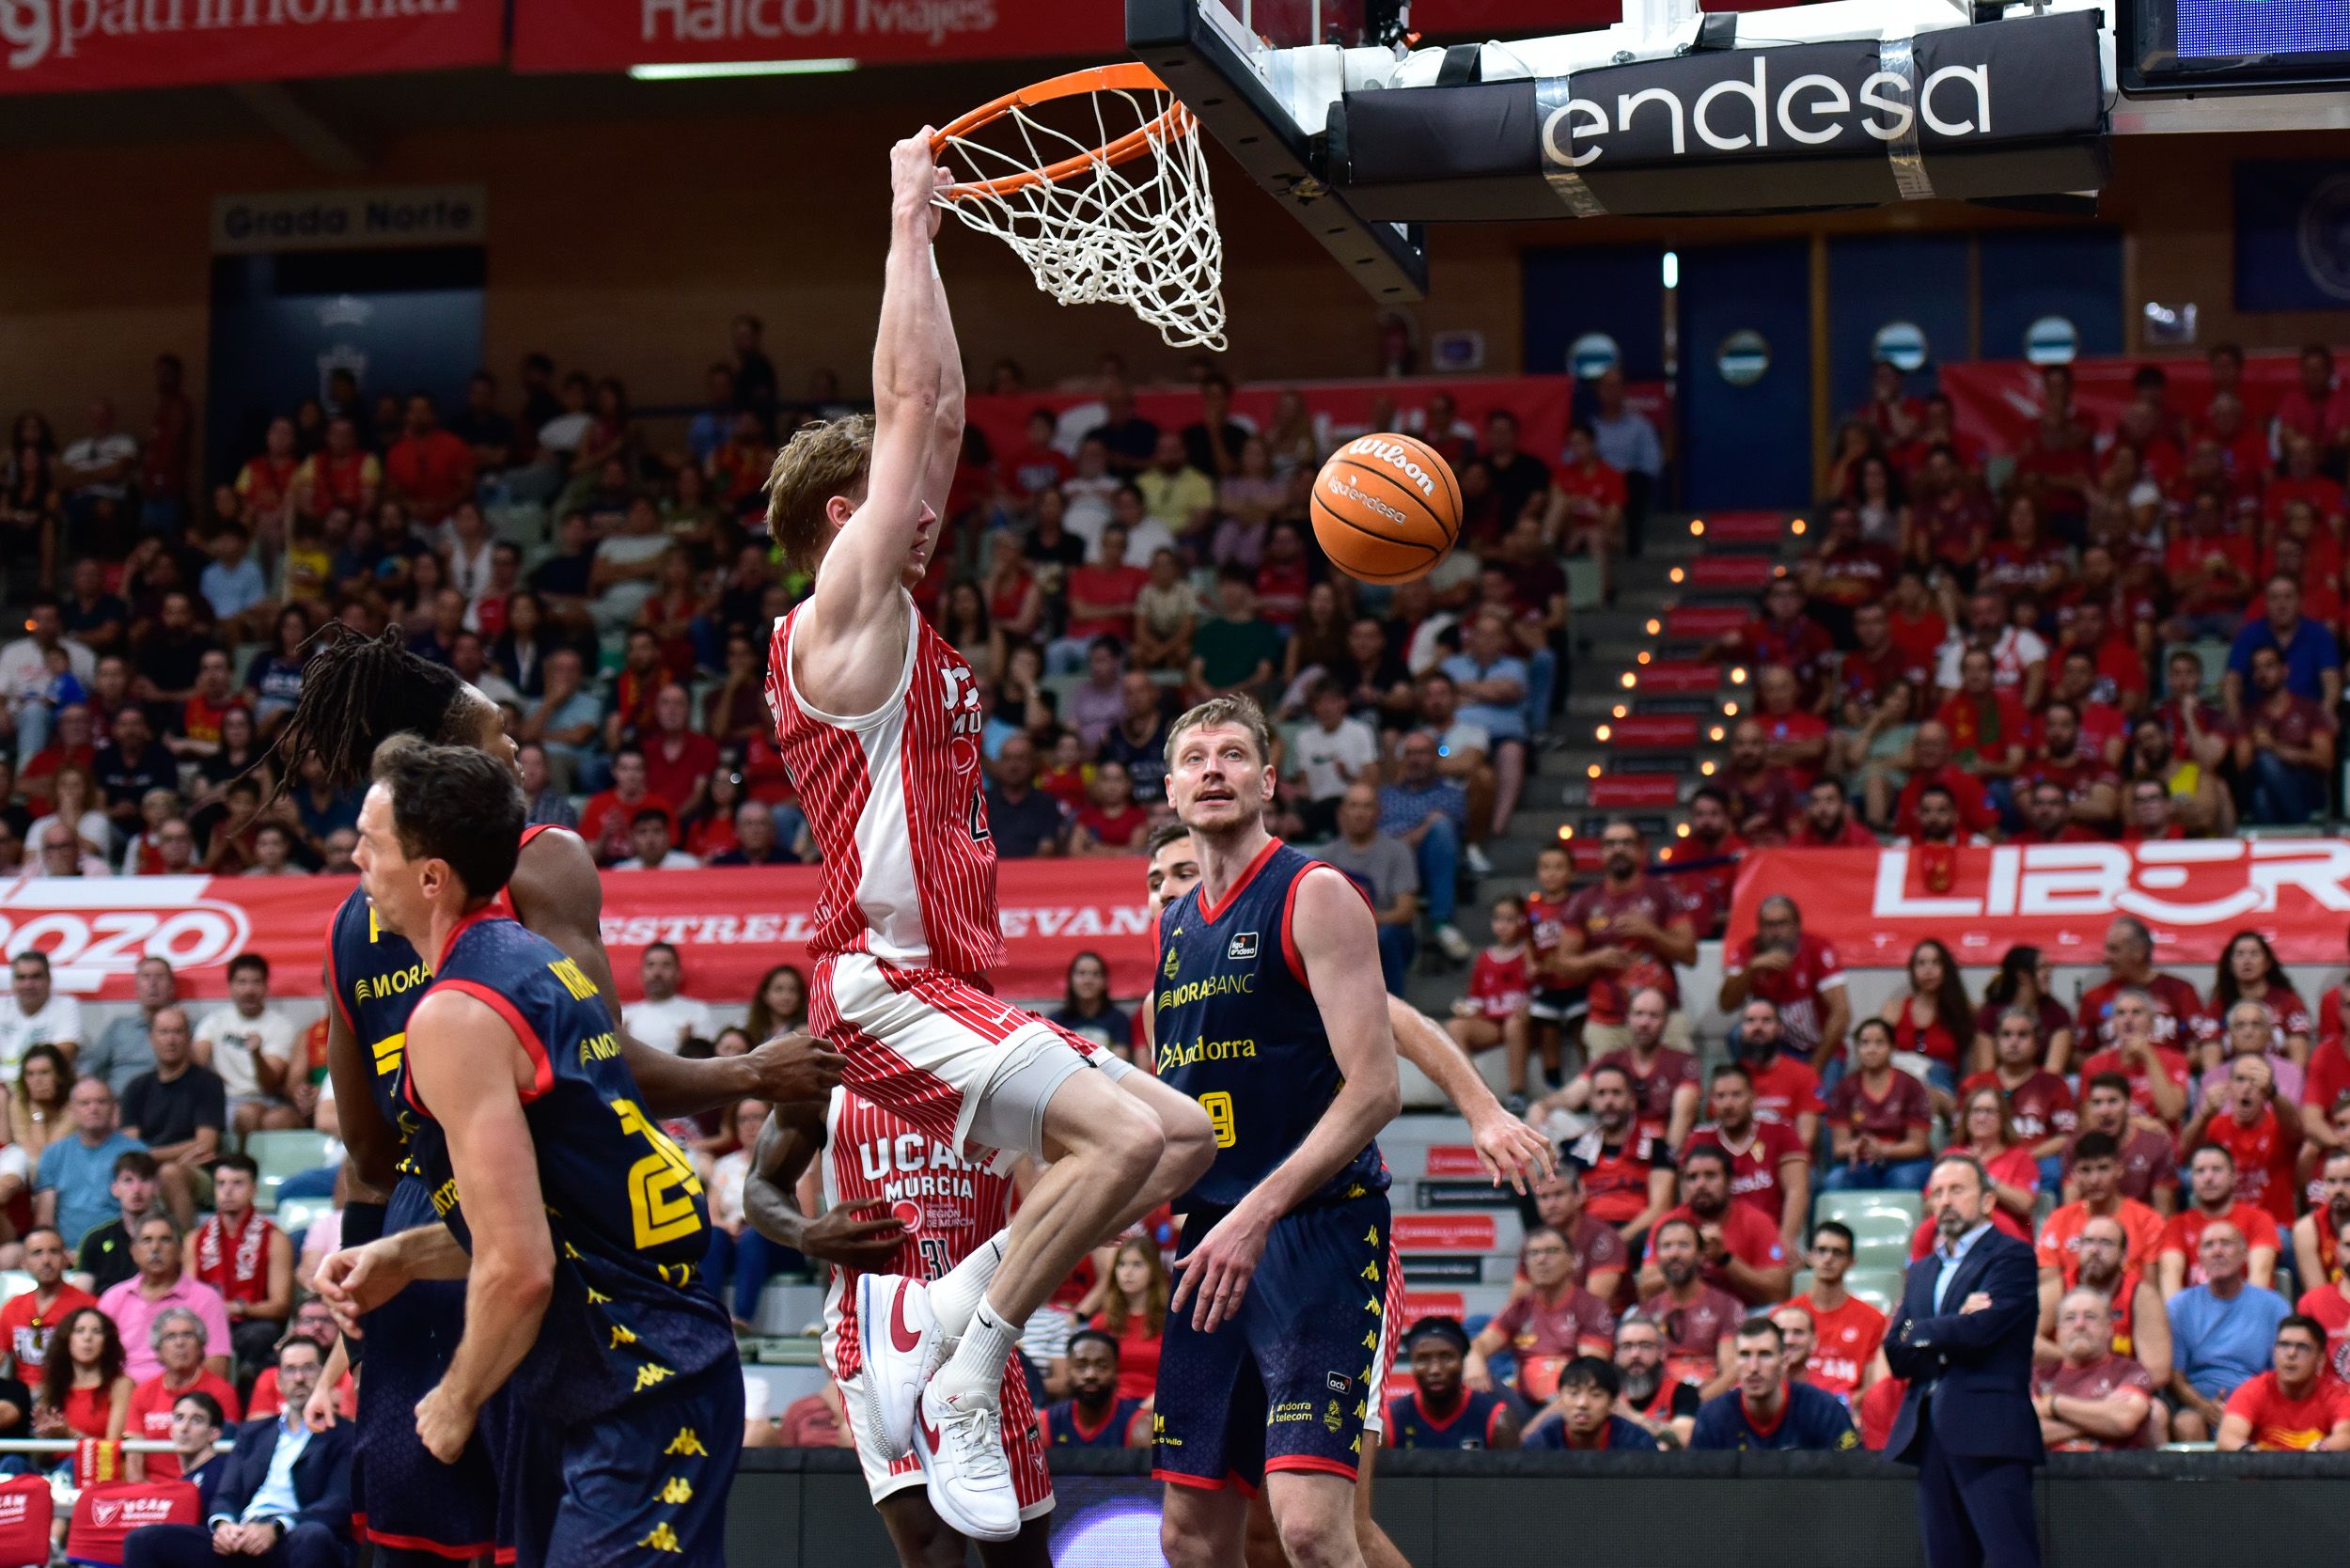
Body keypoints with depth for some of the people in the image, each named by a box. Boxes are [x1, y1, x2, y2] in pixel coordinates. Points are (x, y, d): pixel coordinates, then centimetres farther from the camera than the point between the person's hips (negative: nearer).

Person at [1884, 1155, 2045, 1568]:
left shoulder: (2011, 1257, 0)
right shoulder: (1921, 1272, 21)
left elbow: (1978, 1331, -15)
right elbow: (1896, 1354, 9)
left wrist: (1919, 1332, 1)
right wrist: (1953, 1331, -7)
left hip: (1989, 1431, -7)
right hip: (1932, 1436, 7)